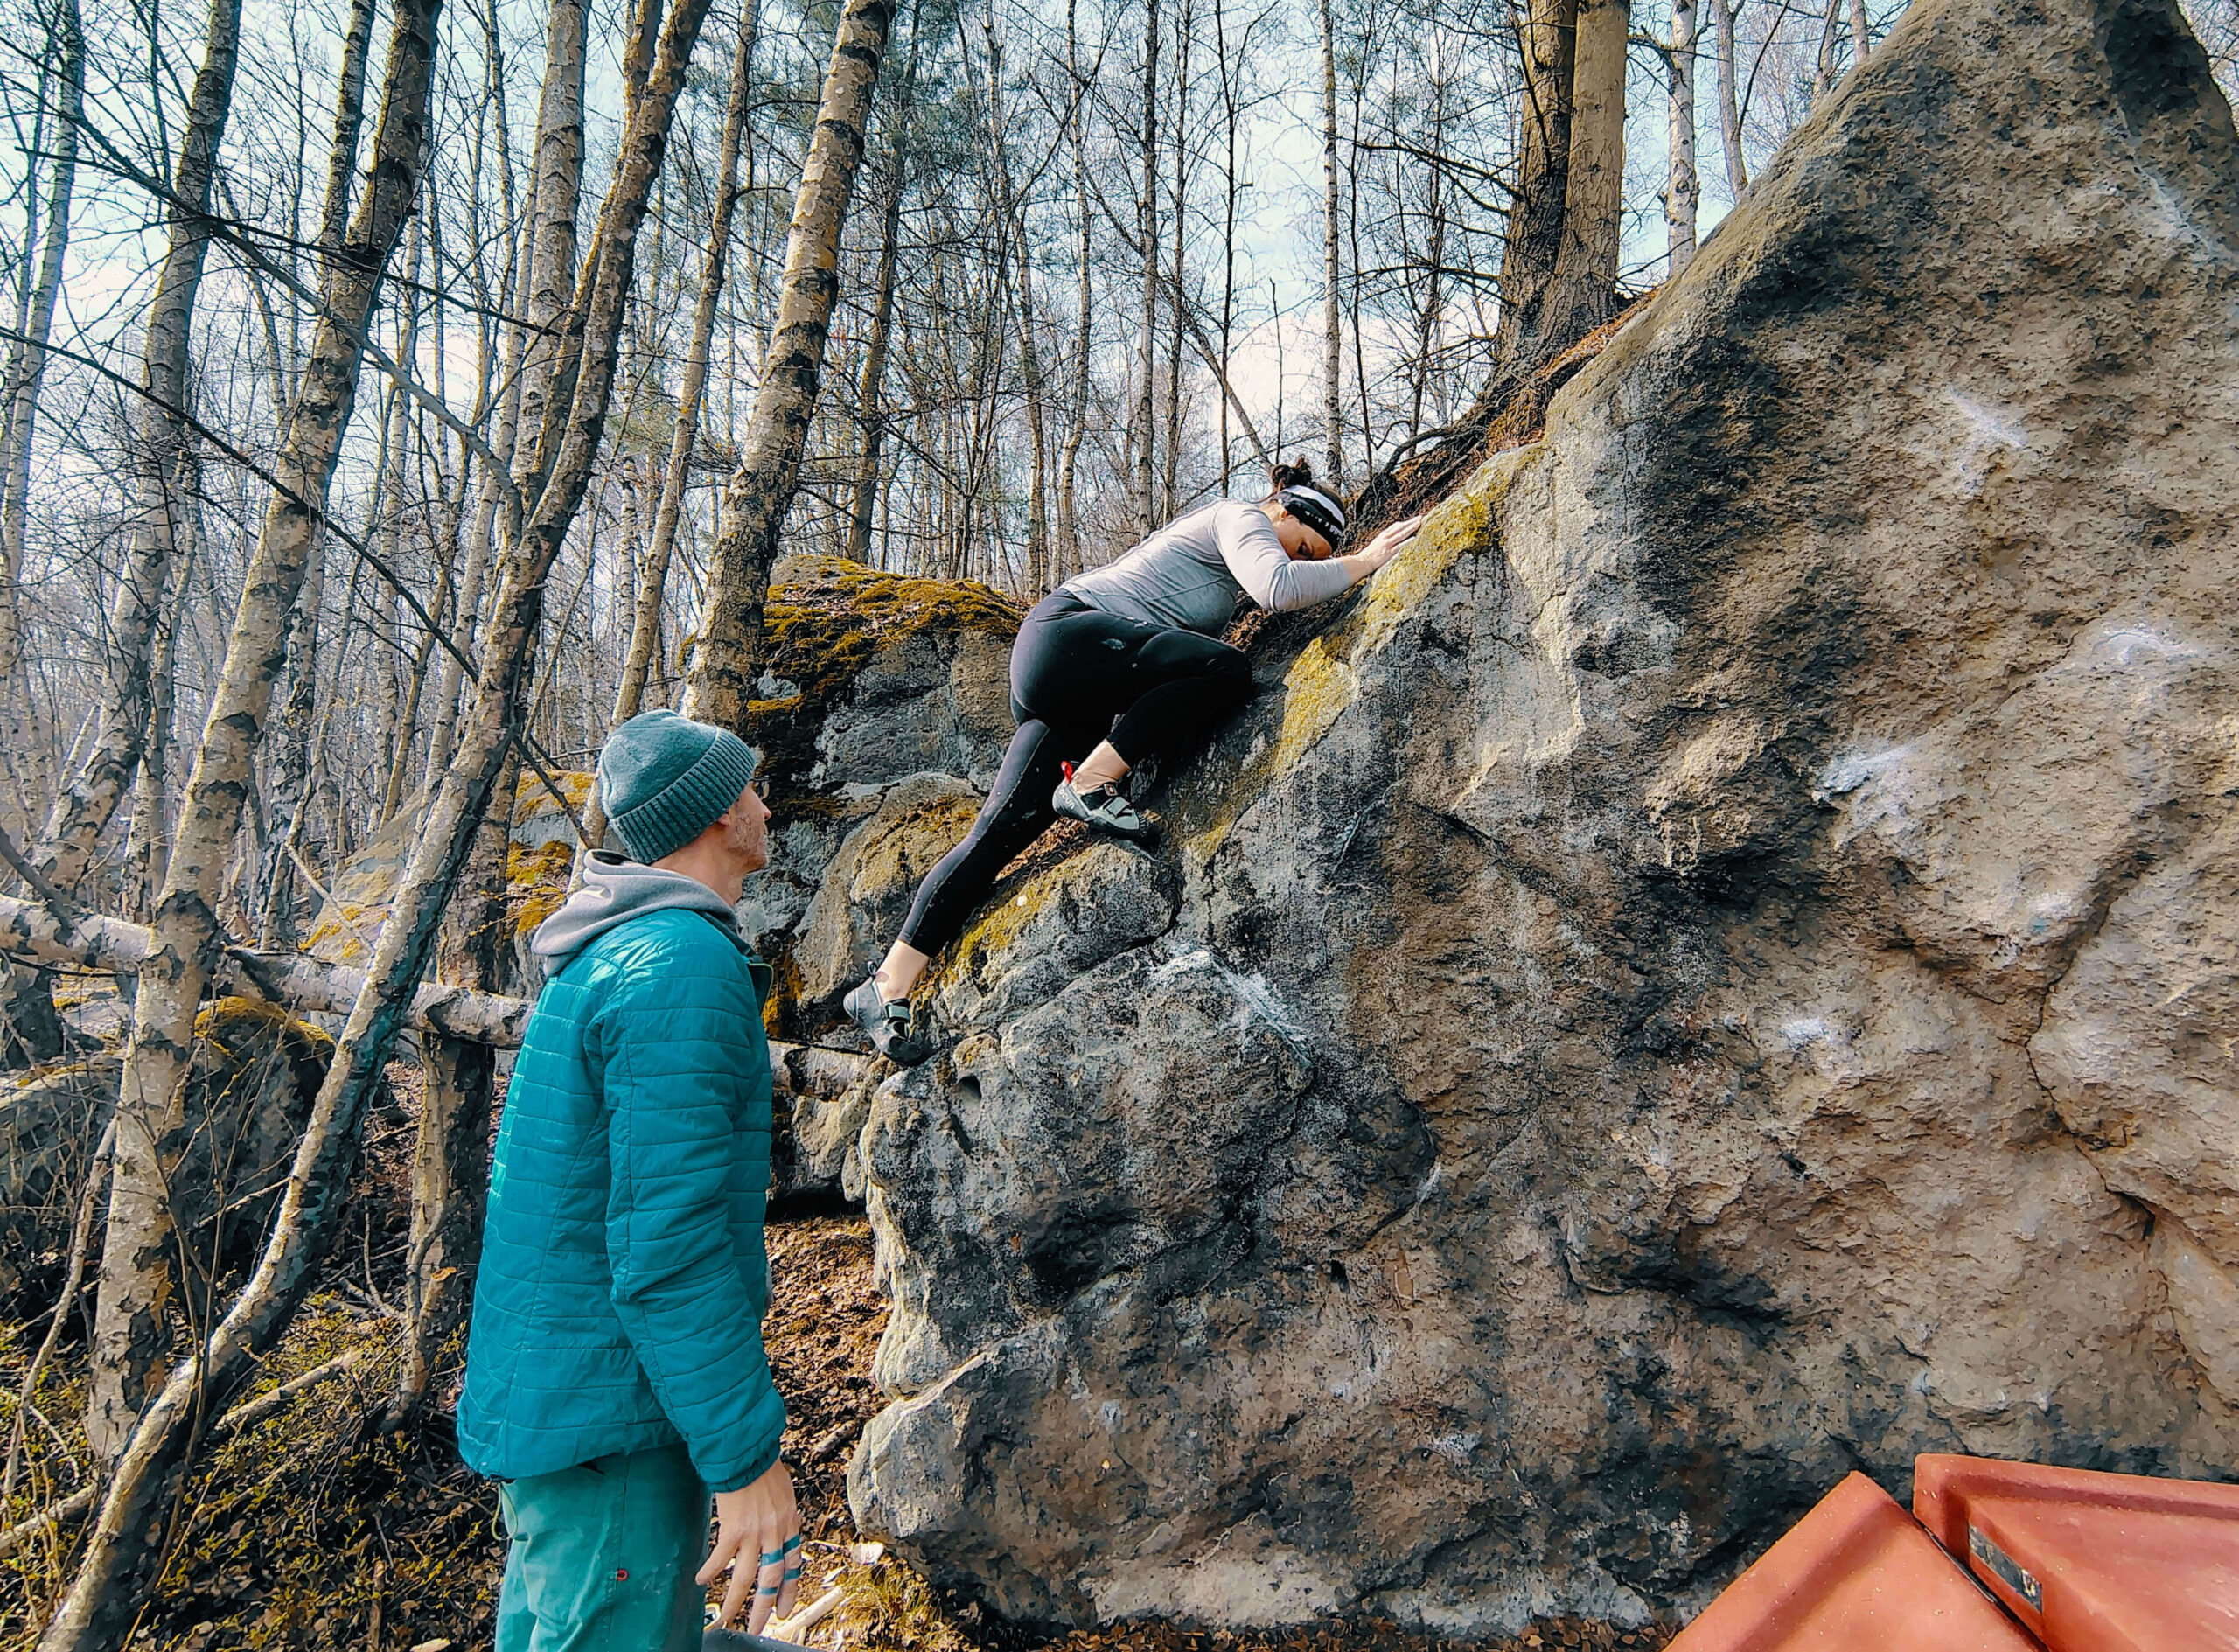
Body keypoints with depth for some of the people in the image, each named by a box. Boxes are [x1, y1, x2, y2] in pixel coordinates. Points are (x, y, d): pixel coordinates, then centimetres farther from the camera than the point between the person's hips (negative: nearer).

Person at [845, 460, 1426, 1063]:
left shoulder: (1226, 557, 27)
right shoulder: (1241, 516, -2)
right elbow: (1277, 586, -22)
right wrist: (1365, 562, -12)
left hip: (1068, 685, 10)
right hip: (1067, 634, -10)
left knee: (1008, 825, -2)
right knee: (1225, 669, -25)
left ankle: (888, 985, -4)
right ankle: (1091, 783, -19)